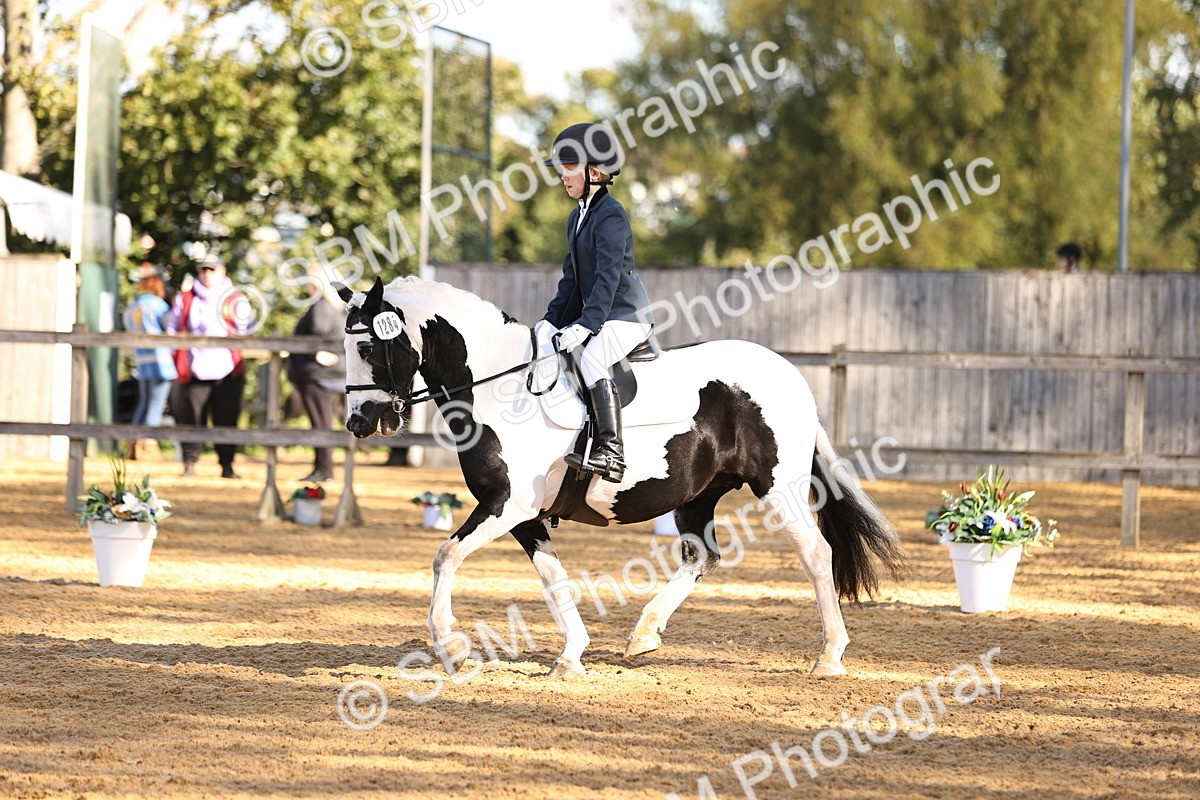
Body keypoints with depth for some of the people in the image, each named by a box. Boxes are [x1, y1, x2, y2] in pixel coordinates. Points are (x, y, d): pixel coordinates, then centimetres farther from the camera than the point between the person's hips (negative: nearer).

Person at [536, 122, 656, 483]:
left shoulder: (611, 215, -14)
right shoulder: (577, 218, 17)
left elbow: (608, 275, -22)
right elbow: (572, 276, 21)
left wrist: (586, 324, -28)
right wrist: (554, 319, 11)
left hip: (626, 315, -11)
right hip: (597, 317, 11)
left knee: (592, 359, -33)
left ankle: (611, 453, -37)